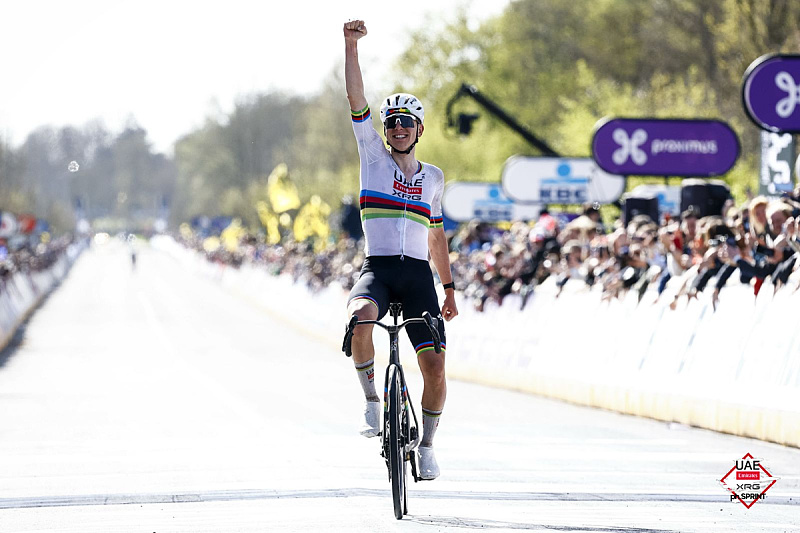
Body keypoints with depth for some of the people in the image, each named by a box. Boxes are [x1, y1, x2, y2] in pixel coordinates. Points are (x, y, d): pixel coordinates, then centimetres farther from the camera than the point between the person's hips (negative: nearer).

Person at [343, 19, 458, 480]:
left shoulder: (433, 177, 14)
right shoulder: (374, 156, 8)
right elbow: (357, 99, -2)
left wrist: (450, 290, 23)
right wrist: (352, 45, -10)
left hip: (419, 275, 2)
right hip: (378, 270, -2)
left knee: (435, 366, -10)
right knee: (361, 318, -36)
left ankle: (427, 444, 12)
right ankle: (372, 402, -16)